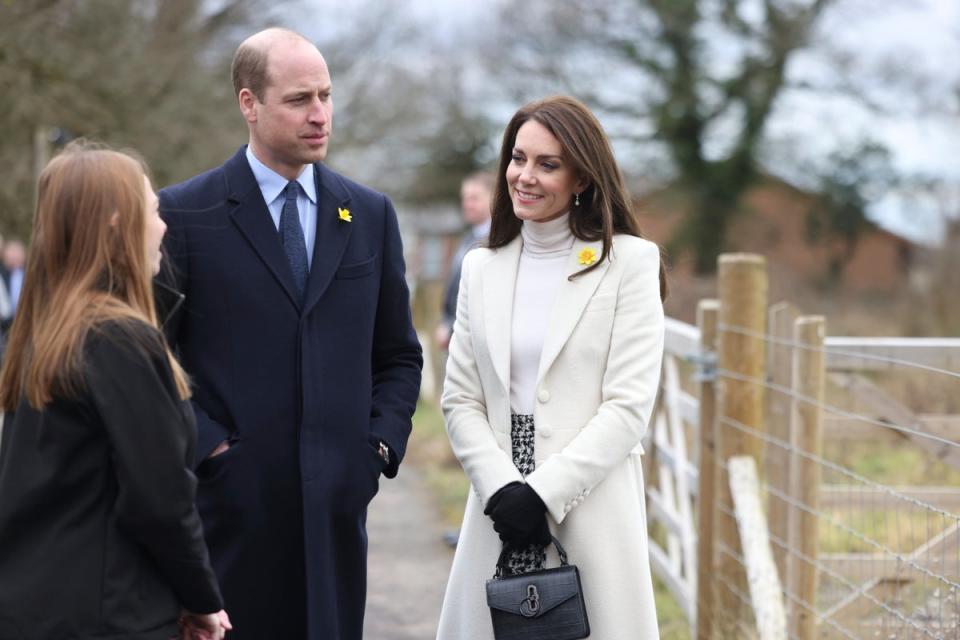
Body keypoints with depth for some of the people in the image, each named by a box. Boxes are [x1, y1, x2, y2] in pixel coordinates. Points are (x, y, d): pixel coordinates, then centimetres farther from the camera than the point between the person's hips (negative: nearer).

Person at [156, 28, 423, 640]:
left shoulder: (371, 215, 10)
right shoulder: (185, 214, -1)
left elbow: (399, 355, 16)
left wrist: (382, 445, 4)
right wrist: (207, 448, -9)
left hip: (337, 503, 3)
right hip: (228, 501, -3)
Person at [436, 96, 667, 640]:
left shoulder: (630, 261, -1)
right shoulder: (483, 268, 12)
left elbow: (629, 405, -7)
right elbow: (460, 400, 7)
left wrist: (543, 493, -13)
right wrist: (502, 489, -9)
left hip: (591, 510, -3)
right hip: (498, 513, 3)